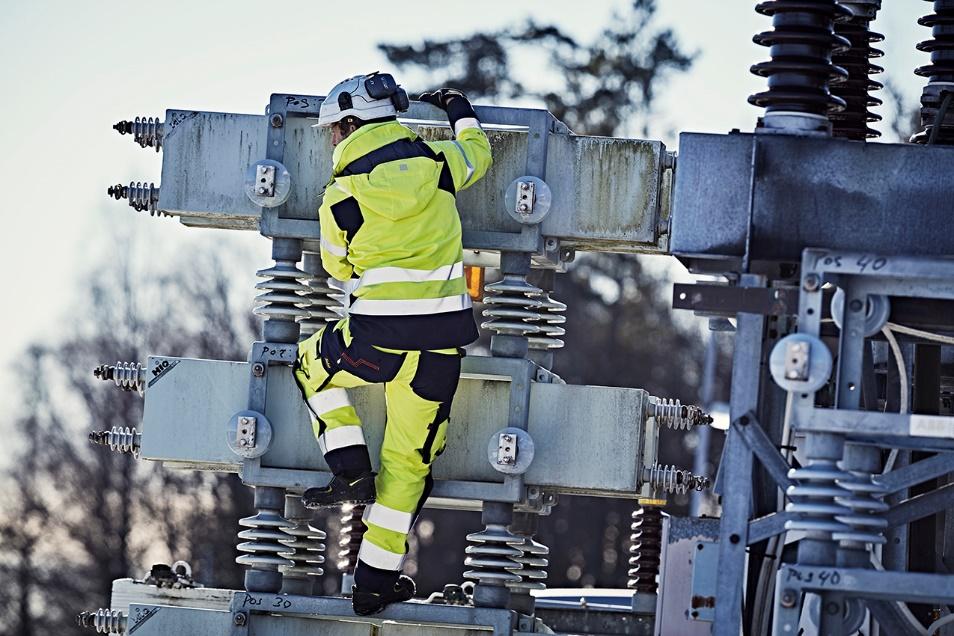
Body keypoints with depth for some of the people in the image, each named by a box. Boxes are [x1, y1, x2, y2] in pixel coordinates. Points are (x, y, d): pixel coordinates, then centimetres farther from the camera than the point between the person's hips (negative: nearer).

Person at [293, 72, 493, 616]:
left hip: (378, 338, -3)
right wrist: (458, 107, 46)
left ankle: (351, 472, 15)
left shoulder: (341, 194, -5)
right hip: (444, 339, 3)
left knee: (314, 365, 29)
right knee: (409, 460, 13)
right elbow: (478, 152, 27)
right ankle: (376, 582, 16)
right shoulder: (436, 163, 3)